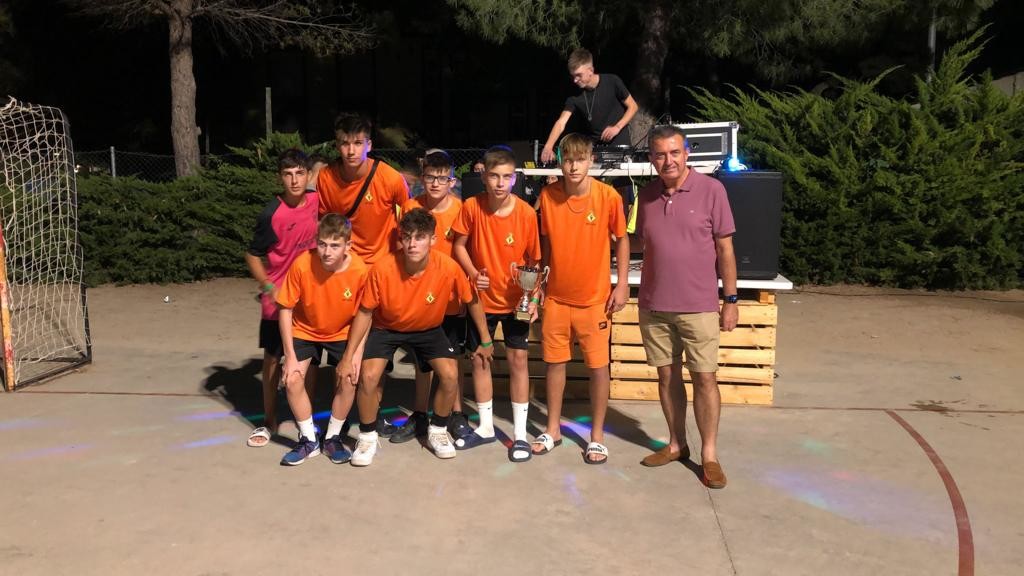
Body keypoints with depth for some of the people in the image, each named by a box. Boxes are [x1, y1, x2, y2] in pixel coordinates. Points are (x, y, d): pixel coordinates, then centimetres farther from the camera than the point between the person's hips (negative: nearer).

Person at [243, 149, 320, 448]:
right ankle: (269, 421, 21)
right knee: (272, 358, 7)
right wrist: (269, 287, -17)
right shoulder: (271, 214, -17)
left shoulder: (317, 201, -5)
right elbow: (253, 255, -8)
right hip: (278, 297, -3)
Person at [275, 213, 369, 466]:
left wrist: (357, 352, -22)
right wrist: (290, 355, -18)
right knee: (292, 380, -13)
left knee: (348, 381, -14)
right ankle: (309, 440, 8)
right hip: (305, 331, 0)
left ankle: (333, 438, 10)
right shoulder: (302, 265, -29)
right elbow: (286, 309, -18)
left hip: (343, 333, 0)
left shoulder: (360, 270, -28)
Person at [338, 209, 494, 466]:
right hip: (386, 327, -1)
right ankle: (367, 437, 7)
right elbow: (365, 312, -15)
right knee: (369, 376, -19)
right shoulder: (383, 269, -31)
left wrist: (486, 341, -1)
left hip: (428, 329, 1)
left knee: (450, 375, -15)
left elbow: (472, 301, -10)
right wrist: (349, 356, -13)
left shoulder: (449, 268, -29)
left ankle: (438, 432, 12)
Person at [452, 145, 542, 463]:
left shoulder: (526, 213, -16)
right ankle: (485, 427, 26)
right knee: (479, 359, 9)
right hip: (481, 297, 2)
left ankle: (520, 433, 14)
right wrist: (473, 274, -18)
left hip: (516, 299, -2)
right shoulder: (471, 207, -13)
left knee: (518, 359, 2)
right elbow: (459, 245, -2)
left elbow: (533, 261, -8)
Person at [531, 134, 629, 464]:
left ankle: (597, 436, 21)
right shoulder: (548, 195, -4)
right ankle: (553, 429, 28)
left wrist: (622, 285, -5)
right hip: (556, 296, 3)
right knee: (554, 362, 11)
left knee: (598, 366, 4)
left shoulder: (608, 197, -11)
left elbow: (622, 239, 0)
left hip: (595, 298, -2)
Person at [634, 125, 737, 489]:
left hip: (699, 306, -3)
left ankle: (709, 453, 14)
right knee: (667, 375, 11)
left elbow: (725, 248, -3)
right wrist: (645, 294, 11)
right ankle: (676, 444, 25)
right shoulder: (647, 195, 6)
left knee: (704, 378, 1)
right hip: (653, 306, 4)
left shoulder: (711, 190, -5)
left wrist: (730, 300, -3)